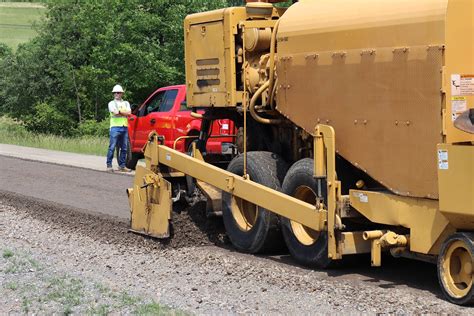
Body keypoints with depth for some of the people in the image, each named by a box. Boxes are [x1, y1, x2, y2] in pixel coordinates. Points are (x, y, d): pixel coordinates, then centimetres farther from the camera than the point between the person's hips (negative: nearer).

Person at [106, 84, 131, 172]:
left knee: (124, 148, 5)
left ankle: (122, 165, 11)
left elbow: (129, 113, 1)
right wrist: (124, 113, 0)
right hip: (115, 127, -4)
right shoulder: (112, 103, 8)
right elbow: (115, 112, -10)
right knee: (112, 147, -7)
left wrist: (119, 111, -5)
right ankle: (109, 165, -6)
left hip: (125, 127, 4)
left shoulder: (126, 103, 19)